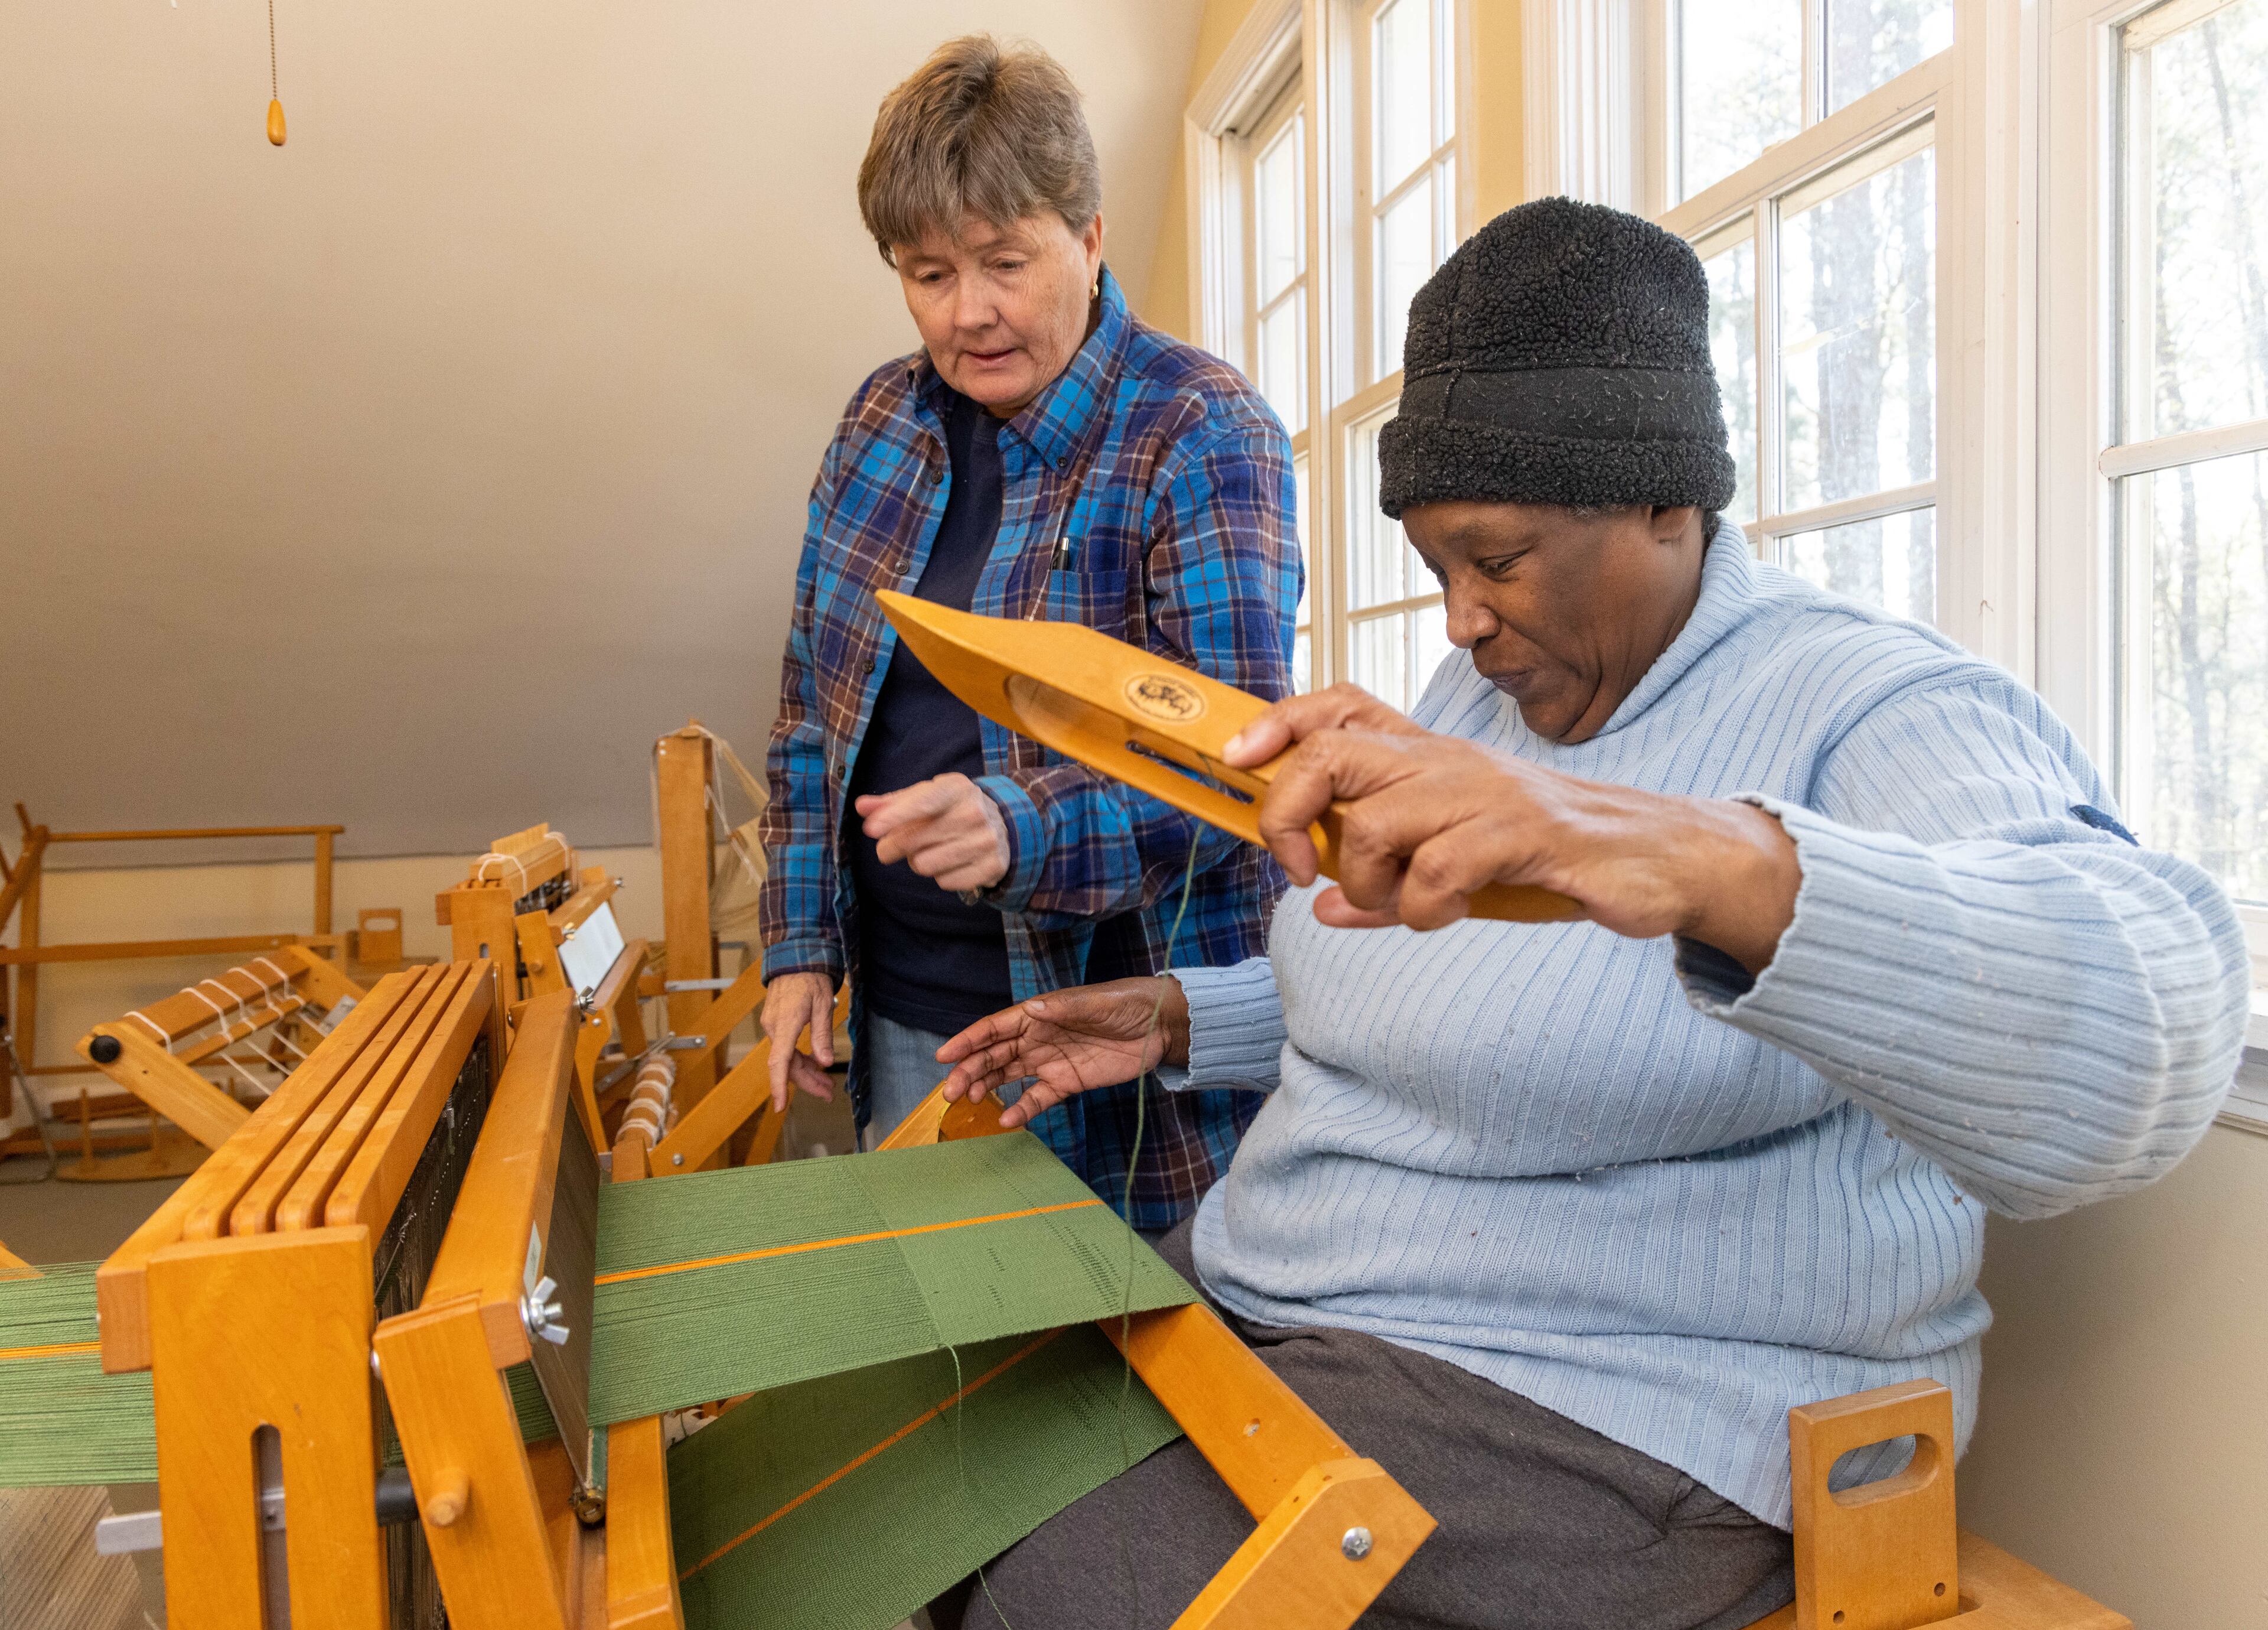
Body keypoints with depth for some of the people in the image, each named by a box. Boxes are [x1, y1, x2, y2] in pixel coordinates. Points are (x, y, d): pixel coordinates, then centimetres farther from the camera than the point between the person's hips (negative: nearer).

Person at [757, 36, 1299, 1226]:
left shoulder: (1201, 435, -12)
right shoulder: (881, 421, 5)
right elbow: (814, 710, 10)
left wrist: (1021, 828, -36)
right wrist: (801, 945, 6)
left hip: (1118, 1016, -5)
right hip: (903, 1016, 5)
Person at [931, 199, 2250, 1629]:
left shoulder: (1879, 709, -16)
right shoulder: (1490, 685, 10)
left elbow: (2149, 1030, -37)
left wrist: (1700, 862, -54)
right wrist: (1181, 1022, 7)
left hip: (1587, 1413, -8)